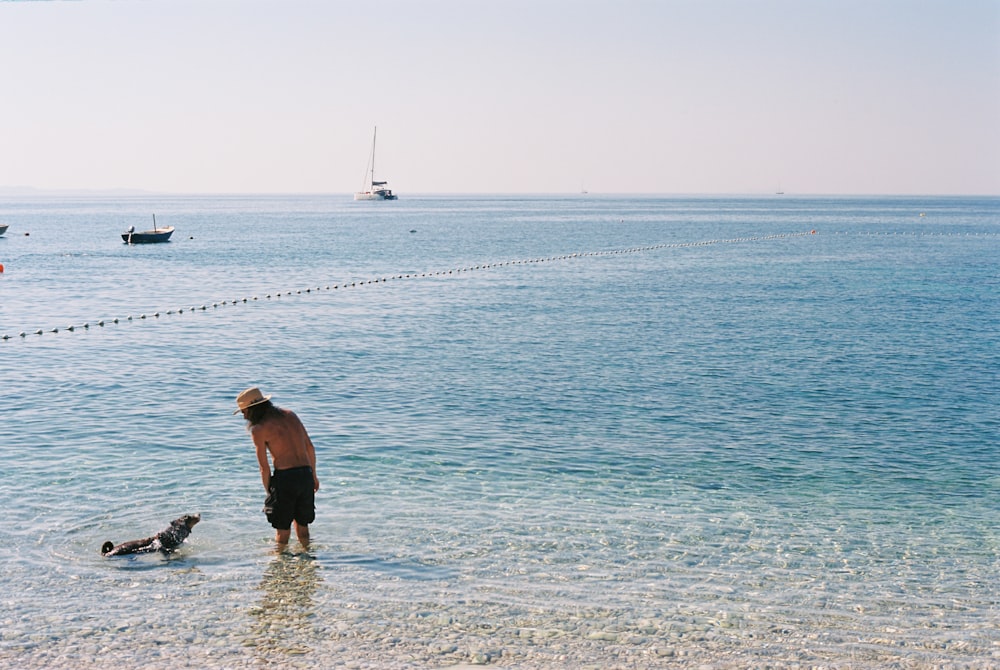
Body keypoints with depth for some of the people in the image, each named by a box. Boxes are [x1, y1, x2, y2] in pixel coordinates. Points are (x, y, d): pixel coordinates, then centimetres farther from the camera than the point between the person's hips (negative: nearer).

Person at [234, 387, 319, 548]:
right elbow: (310, 447, 15)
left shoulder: (258, 429, -4)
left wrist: (269, 492, 8)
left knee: (282, 529, 7)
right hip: (305, 474, 6)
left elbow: (264, 468, -4)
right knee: (302, 524, 20)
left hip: (285, 477, -6)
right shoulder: (290, 415, 12)